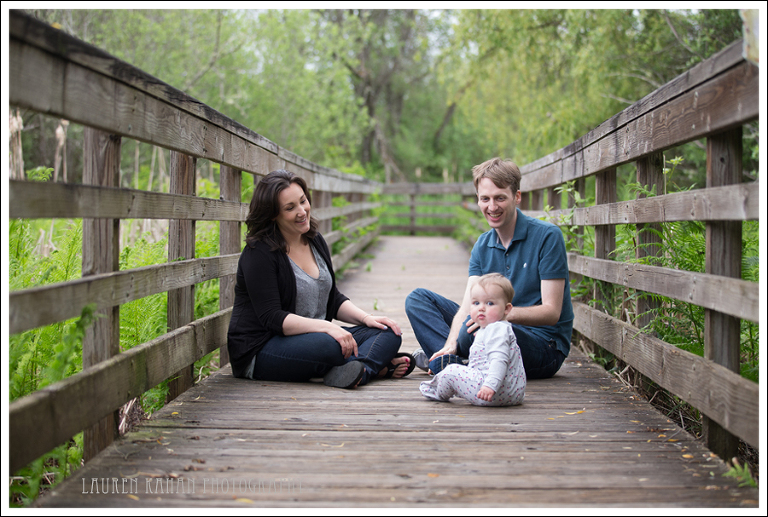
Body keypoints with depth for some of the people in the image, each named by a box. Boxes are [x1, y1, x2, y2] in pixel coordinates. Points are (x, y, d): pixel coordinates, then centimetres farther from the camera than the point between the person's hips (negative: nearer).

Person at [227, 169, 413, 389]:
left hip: (313, 337, 9)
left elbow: (333, 299, 18)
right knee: (332, 345, -39)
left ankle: (361, 368, -36)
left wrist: (366, 318, 0)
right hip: (261, 351, -8)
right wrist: (325, 327, -31)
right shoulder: (259, 253, -13)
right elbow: (271, 317, -21)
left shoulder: (315, 241, 11)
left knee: (389, 333, -10)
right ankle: (378, 365, -19)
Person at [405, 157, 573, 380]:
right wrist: (450, 345, -24)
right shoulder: (483, 245, 7)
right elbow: (468, 306, -5)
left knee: (477, 328, -39)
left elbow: (551, 312, -17)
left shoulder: (547, 236, -12)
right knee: (418, 298, 0)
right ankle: (448, 354, -20)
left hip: (545, 347, -7)